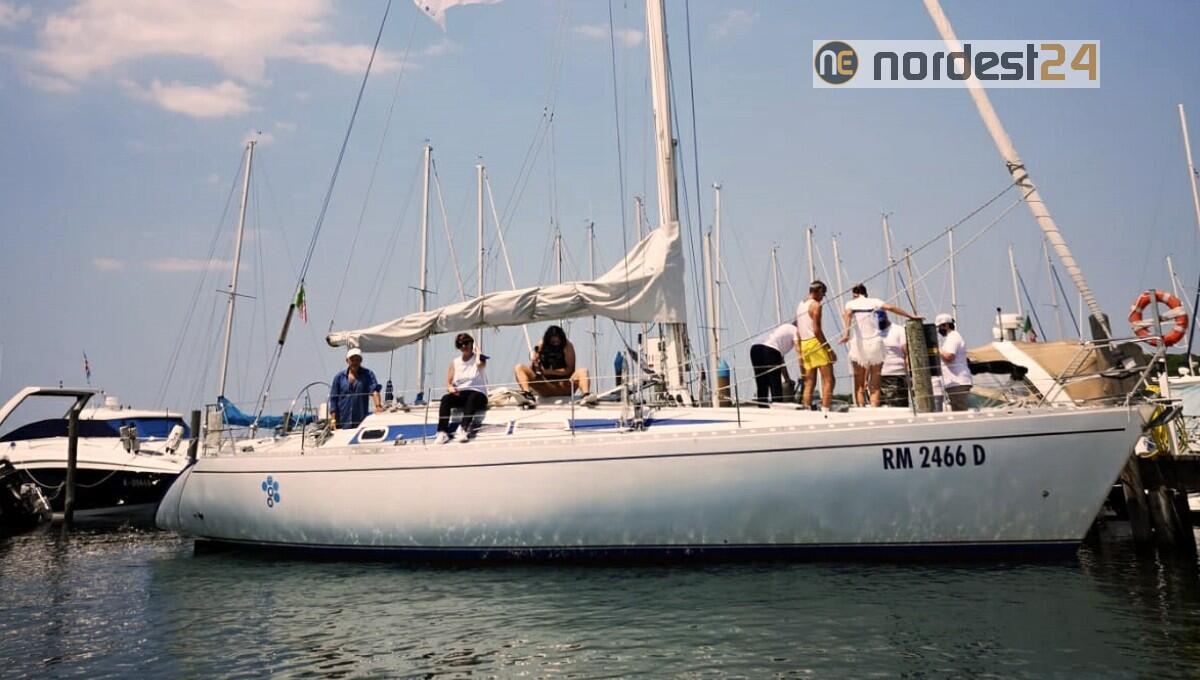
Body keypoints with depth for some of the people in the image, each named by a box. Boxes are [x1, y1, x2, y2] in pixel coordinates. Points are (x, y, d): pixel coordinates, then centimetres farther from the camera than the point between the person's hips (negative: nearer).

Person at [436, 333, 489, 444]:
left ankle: (465, 430, -50)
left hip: (478, 394, -3)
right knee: (445, 398, -28)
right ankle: (443, 432, -37)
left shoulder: (478, 359, 5)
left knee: (472, 398, -38)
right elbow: (448, 383, 10)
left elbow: (480, 364, -22)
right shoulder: (454, 362, 16)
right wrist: (450, 388, -14)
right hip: (459, 395, 3)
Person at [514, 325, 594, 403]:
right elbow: (530, 369, 4)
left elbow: (570, 369, -11)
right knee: (519, 368, -14)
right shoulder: (541, 346, 2)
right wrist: (534, 363, -19)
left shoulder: (567, 346, -3)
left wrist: (550, 372, -21)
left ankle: (585, 396, -48)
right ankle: (527, 394, -39)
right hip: (545, 387, 2)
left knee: (583, 371, -25)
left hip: (564, 387, -1)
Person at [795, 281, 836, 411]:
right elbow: (816, 330, -15)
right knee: (828, 380, -7)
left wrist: (800, 352, 19)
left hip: (804, 344, 8)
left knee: (809, 383, 8)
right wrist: (829, 349, -13)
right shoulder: (816, 305, -7)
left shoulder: (800, 305, 18)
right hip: (816, 343, -8)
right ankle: (825, 411, -15)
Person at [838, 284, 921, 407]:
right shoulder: (873, 301, 9)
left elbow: (848, 314, -14)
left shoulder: (850, 303, 6)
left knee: (859, 384, 5)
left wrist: (846, 333, -27)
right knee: (874, 385, 6)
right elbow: (890, 307, -3)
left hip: (859, 345, -1)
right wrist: (911, 316, 2)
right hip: (875, 343, 1)